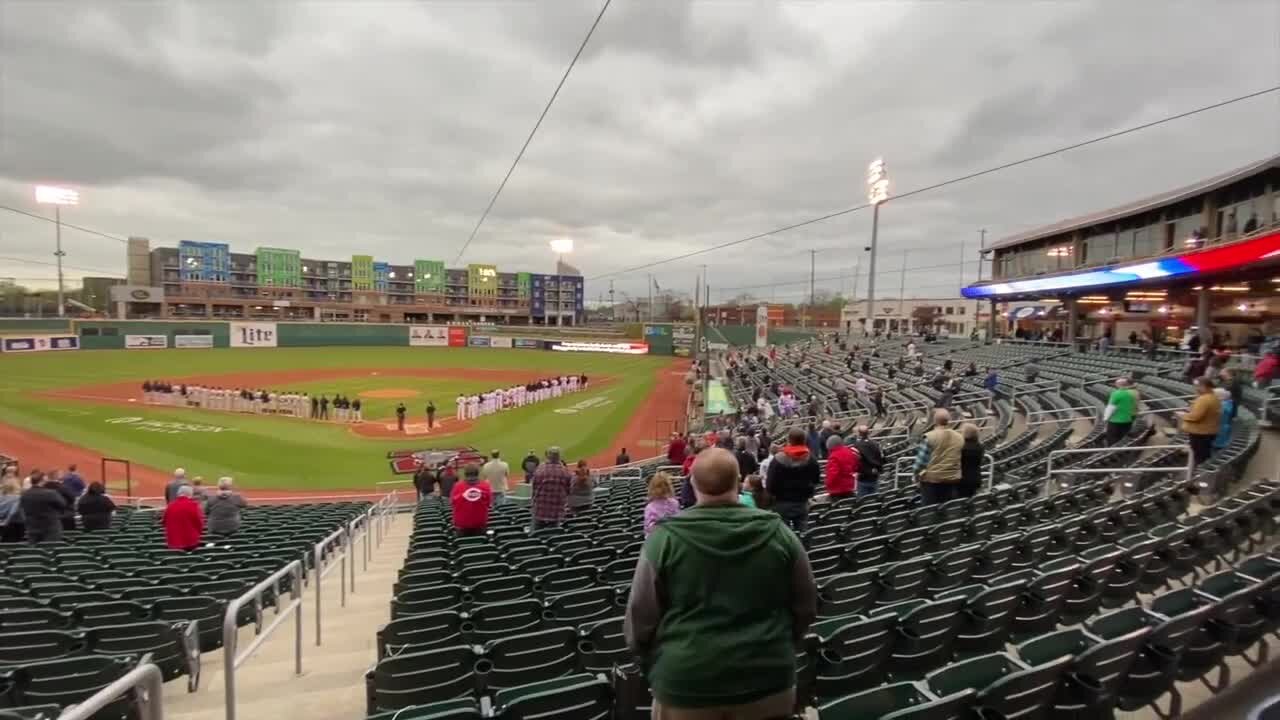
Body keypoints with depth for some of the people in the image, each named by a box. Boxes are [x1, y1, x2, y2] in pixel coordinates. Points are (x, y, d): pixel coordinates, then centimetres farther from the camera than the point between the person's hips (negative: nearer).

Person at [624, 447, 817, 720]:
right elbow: (806, 607, 5)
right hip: (766, 681, 2)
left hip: (685, 682, -1)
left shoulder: (664, 538, -13)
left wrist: (656, 669, 12)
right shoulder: (778, 533, -7)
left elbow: (641, 618, -6)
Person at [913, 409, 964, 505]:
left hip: (931, 479, -4)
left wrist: (917, 473, 3)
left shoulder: (930, 437, -11)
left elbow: (921, 459, -10)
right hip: (952, 479, 4)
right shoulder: (959, 438, 4)